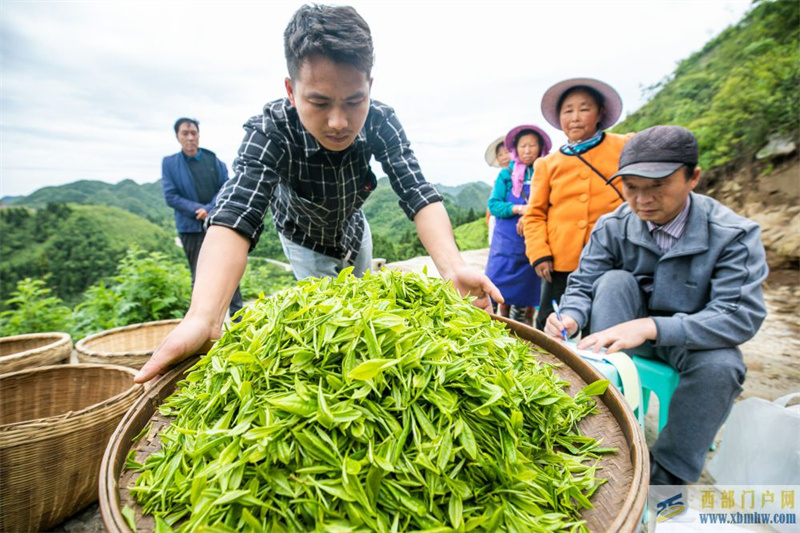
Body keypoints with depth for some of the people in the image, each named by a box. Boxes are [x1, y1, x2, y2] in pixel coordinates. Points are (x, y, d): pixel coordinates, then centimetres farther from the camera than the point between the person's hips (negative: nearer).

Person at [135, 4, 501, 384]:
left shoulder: (381, 121, -30)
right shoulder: (269, 132, -38)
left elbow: (418, 195, -38)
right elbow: (235, 217, -50)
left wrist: (452, 267, -56)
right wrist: (202, 317, -66)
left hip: (353, 229, 4)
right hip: (305, 241, -3)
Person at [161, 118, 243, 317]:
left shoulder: (213, 159, 5)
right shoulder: (169, 163, 2)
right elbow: (170, 196, -3)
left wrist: (209, 209, -14)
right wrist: (197, 210, -15)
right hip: (191, 227, -1)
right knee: (199, 276, 6)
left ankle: (237, 315, 13)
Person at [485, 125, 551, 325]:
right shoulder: (506, 174, 5)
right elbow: (493, 204, -2)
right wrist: (518, 209, -17)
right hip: (507, 239, 0)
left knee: (530, 286, 5)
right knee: (504, 289, 1)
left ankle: (528, 322, 18)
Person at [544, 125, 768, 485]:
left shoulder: (733, 235, -16)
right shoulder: (612, 227, -10)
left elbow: (742, 316, -26)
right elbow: (583, 285, -9)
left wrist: (651, 327, -42)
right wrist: (570, 317, -35)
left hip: (693, 341, -1)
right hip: (624, 340, 2)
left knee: (719, 365, -34)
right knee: (615, 280, -25)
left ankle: (666, 476, -11)